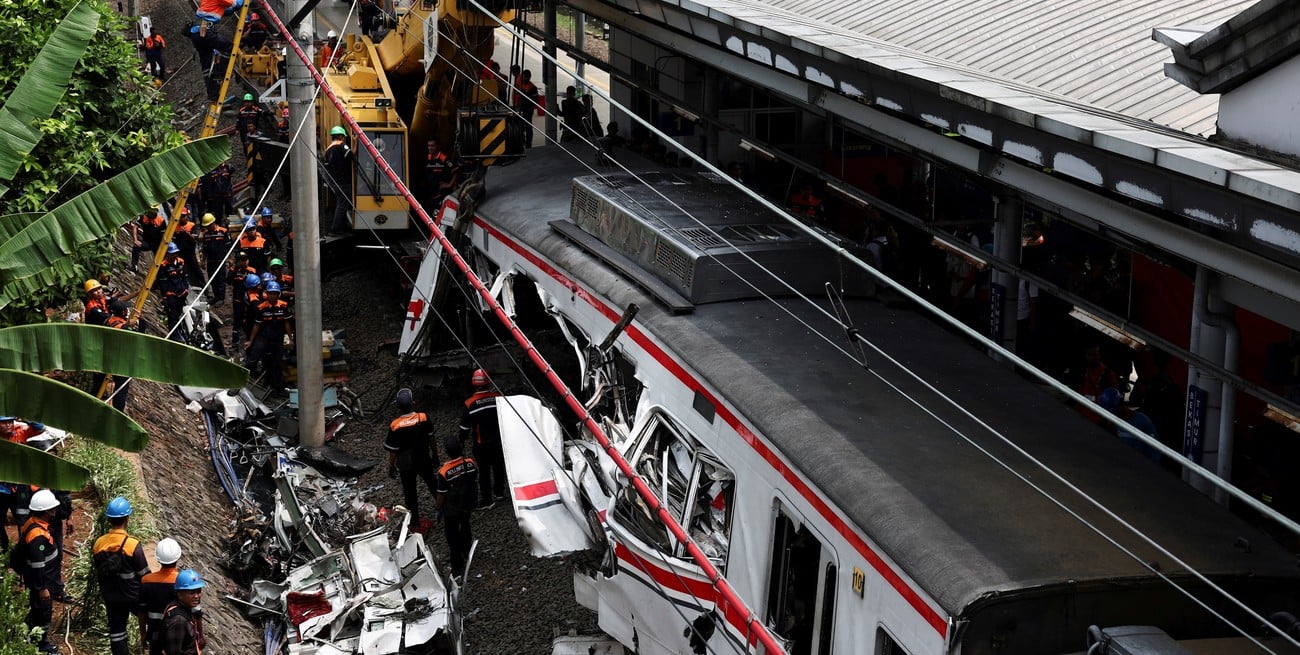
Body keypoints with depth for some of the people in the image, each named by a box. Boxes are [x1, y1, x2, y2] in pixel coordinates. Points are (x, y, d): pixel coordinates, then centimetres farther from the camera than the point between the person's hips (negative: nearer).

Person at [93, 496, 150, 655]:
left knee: (116, 629, 13)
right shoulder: (133, 545, -22)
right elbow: (144, 574, -15)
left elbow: (98, 573, 5)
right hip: (133, 595, -4)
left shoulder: (99, 544, -7)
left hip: (110, 597, 4)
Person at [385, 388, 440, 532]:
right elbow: (431, 439, -5)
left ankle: (416, 523, 27)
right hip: (424, 461, 2)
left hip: (406, 465, -2)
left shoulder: (395, 426, -25)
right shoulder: (424, 418, -19)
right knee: (433, 485, 27)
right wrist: (435, 455, 11)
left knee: (410, 493, 16)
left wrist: (391, 467, 1)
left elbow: (393, 451, -15)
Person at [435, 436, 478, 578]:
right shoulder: (471, 463, -20)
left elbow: (441, 495, -20)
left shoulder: (444, 472, -32)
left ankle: (457, 568, 24)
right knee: (465, 527, 31)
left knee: (452, 536, 14)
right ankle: (466, 552, 55)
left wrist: (439, 509, 0)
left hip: (451, 510, -4)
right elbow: (475, 483, -4)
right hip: (468, 505, 4)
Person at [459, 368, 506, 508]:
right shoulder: (498, 398, -11)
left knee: (483, 470, 7)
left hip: (480, 444, -3)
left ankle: (487, 500, 12)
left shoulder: (470, 403, -17)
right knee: (498, 465, 21)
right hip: (498, 440, 3)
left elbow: (465, 427, -9)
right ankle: (499, 492, 38)